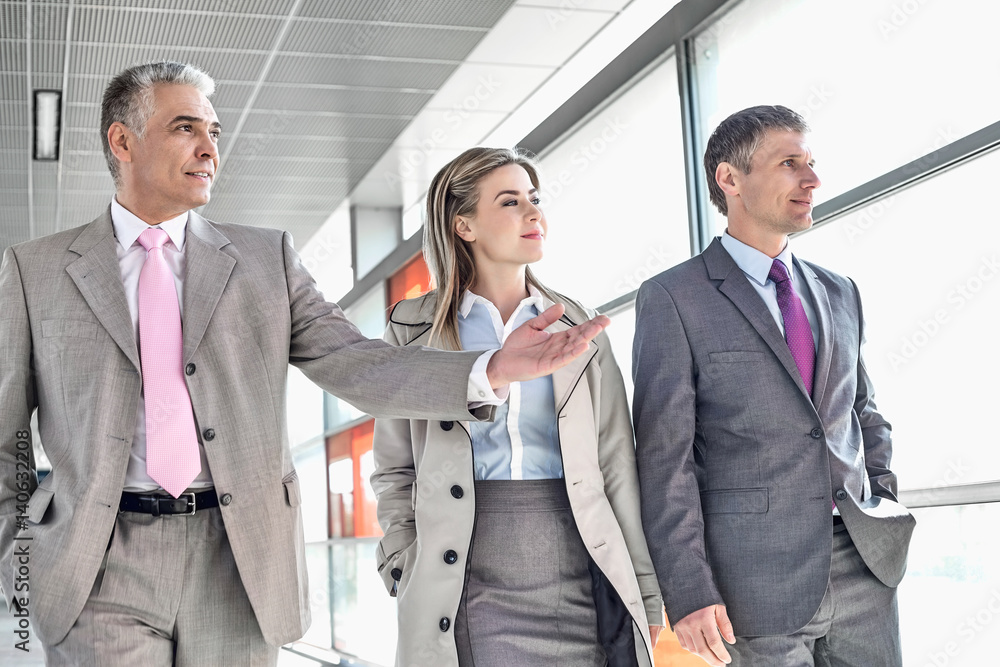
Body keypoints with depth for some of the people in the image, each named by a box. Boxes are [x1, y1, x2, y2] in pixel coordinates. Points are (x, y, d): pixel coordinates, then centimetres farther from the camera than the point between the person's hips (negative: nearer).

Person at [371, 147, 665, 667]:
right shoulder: (414, 330, 6)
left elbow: (616, 467, 6)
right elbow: (394, 472, 8)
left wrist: (645, 595, 2)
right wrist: (406, 573, -4)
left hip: (573, 579, 2)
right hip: (465, 585, -1)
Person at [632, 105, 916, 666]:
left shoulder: (840, 294, 14)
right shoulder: (672, 298, -5)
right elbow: (665, 456, -9)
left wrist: (885, 509, 8)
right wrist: (689, 592, -13)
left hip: (865, 565, 5)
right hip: (755, 581, -5)